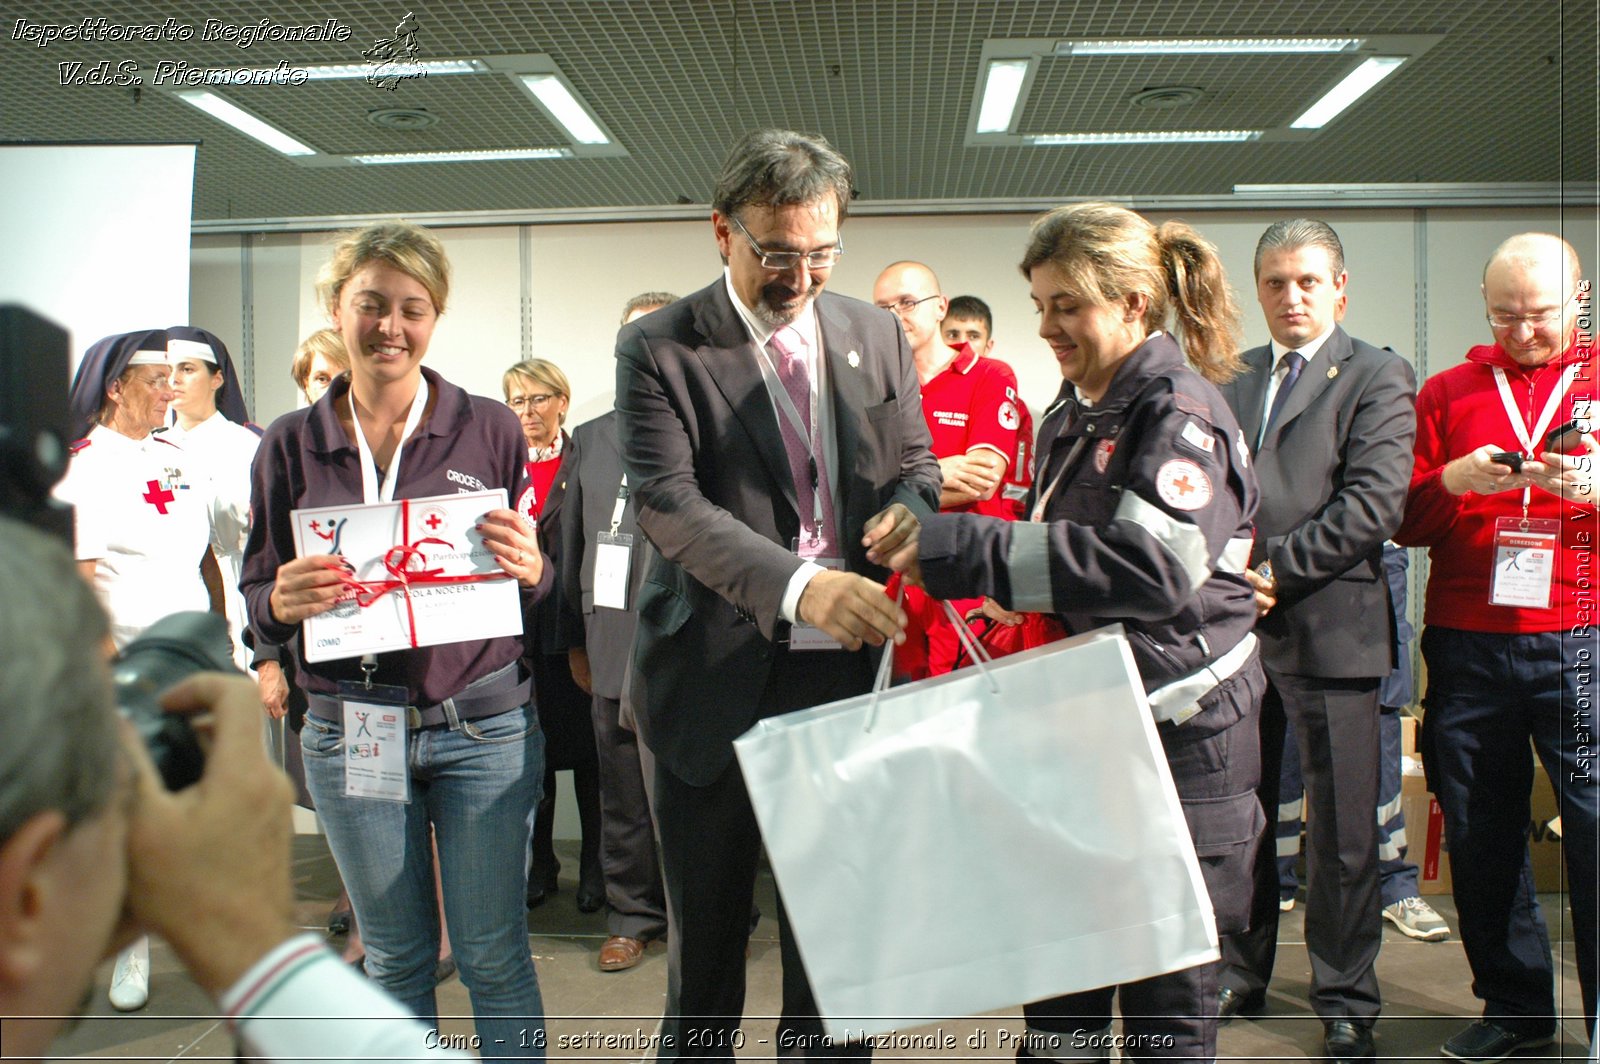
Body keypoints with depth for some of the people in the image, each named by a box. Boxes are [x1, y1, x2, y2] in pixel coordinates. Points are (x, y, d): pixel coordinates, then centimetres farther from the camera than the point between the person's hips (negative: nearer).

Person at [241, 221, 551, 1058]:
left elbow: (538, 586, 4)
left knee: (494, 955, 7)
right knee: (395, 956, 16)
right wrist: (284, 603, -18)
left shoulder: (490, 429, -1)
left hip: (483, 724, -1)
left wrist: (530, 570, -19)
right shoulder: (290, 445, 2)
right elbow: (258, 598, 5)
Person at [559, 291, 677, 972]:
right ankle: (633, 915, 24)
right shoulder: (591, 439, 15)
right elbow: (573, 542, 17)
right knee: (625, 791, 9)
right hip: (616, 642, 4)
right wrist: (576, 637, 16)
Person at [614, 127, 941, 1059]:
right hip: (717, 676, -2)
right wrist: (802, 585, -33)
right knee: (707, 917, 14)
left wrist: (908, 509, -14)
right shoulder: (659, 349, -7)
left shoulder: (876, 334, 6)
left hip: (846, 667, 3)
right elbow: (670, 503, -18)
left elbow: (916, 464, 13)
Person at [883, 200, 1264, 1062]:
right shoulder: (1073, 410, 11)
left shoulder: (1178, 410, -13)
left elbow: (1153, 566, -28)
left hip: (1177, 723, -7)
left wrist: (965, 550, -28)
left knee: (1165, 988, 4)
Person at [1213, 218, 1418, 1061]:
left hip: (1331, 627, -4)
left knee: (1342, 831, 5)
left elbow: (1374, 503, -12)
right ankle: (1239, 975, 28)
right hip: (1236, 625, 4)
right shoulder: (1230, 379, 14)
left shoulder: (1377, 377, -1)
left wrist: (1275, 570, -15)